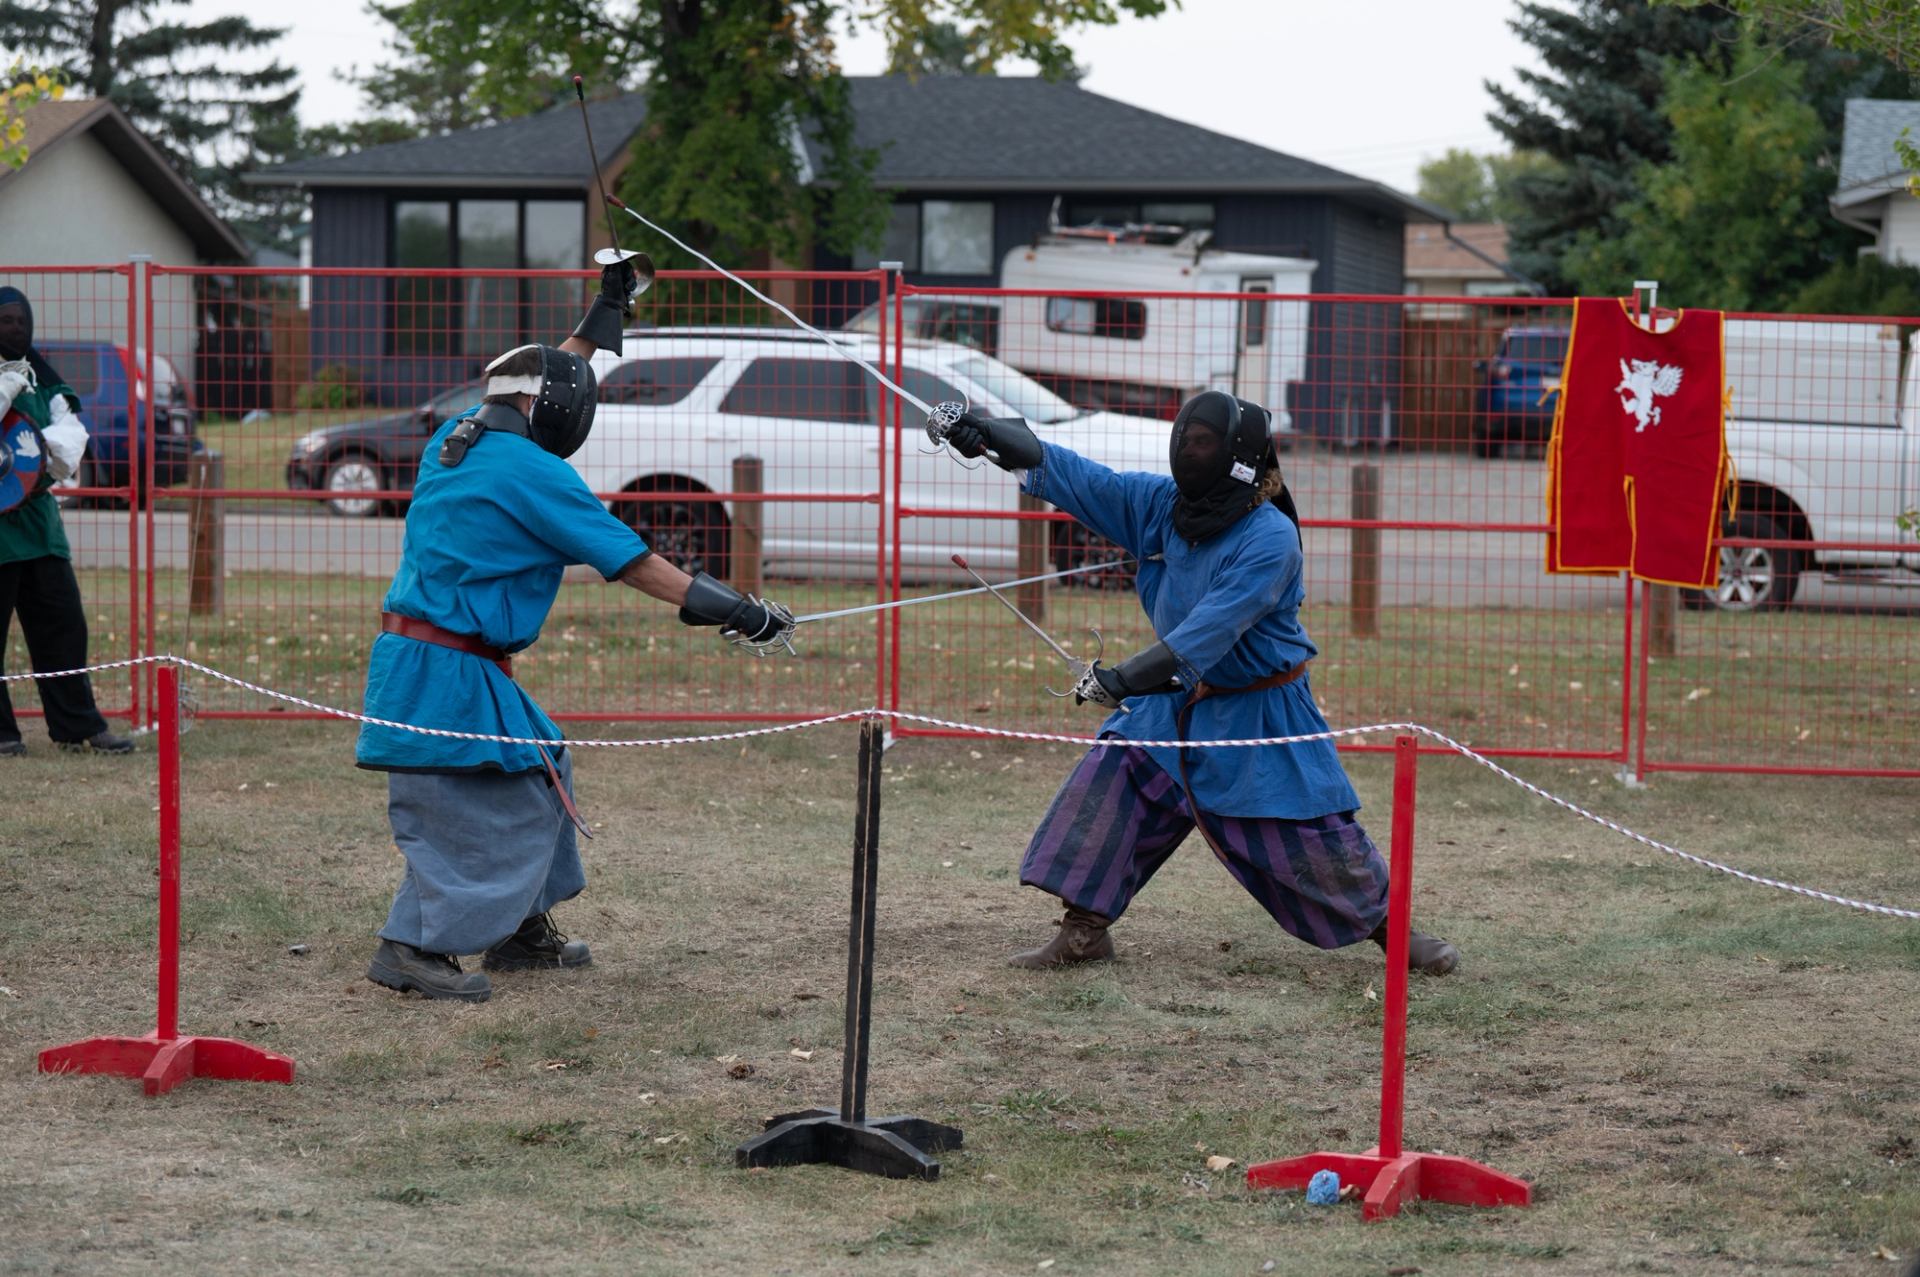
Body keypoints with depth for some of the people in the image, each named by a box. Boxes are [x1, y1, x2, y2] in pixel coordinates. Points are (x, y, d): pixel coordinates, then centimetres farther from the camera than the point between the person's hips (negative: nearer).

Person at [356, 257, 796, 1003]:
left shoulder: (458, 439, 11)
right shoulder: (530, 469, -13)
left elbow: (536, 384, 32)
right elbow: (631, 562, -12)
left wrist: (604, 315, 40)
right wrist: (729, 610, -9)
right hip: (443, 670, -10)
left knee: (535, 783, 17)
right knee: (469, 810, -10)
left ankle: (520, 929, 24)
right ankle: (413, 949, -14)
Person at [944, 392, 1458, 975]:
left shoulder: (1271, 538, -25)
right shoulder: (1161, 503, -4)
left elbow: (1215, 626, -33)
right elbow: (1086, 481, -8)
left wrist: (1130, 675, -41)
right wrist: (998, 440, -19)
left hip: (1259, 712, -6)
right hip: (1177, 698, 6)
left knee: (1313, 837, 0)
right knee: (1109, 780, -9)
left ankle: (1389, 928, 22)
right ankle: (1084, 930, -4)